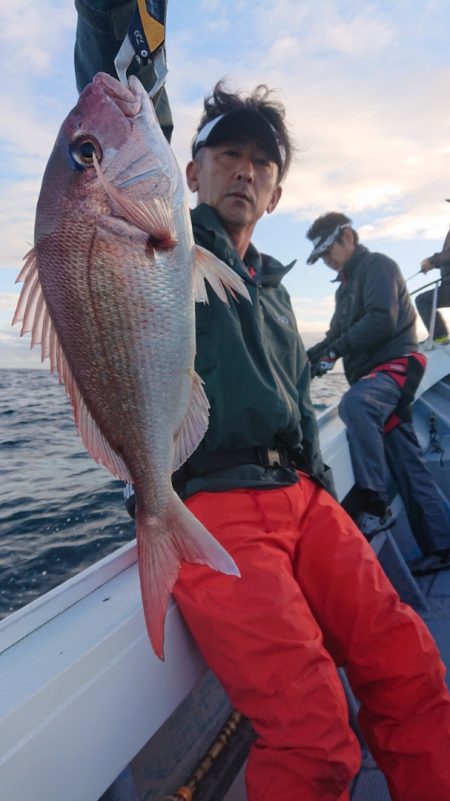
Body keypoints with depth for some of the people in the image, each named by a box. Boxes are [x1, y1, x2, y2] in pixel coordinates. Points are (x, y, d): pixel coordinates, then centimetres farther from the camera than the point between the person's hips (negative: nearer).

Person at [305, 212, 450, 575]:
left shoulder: (377, 266, -3)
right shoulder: (347, 284, 24)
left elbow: (382, 320, -18)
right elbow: (338, 335, 22)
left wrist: (334, 349, -19)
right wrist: (308, 357, 4)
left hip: (396, 365, -9)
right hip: (373, 374, 9)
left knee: (354, 404, -38)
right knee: (408, 464, 7)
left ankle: (375, 506, -35)